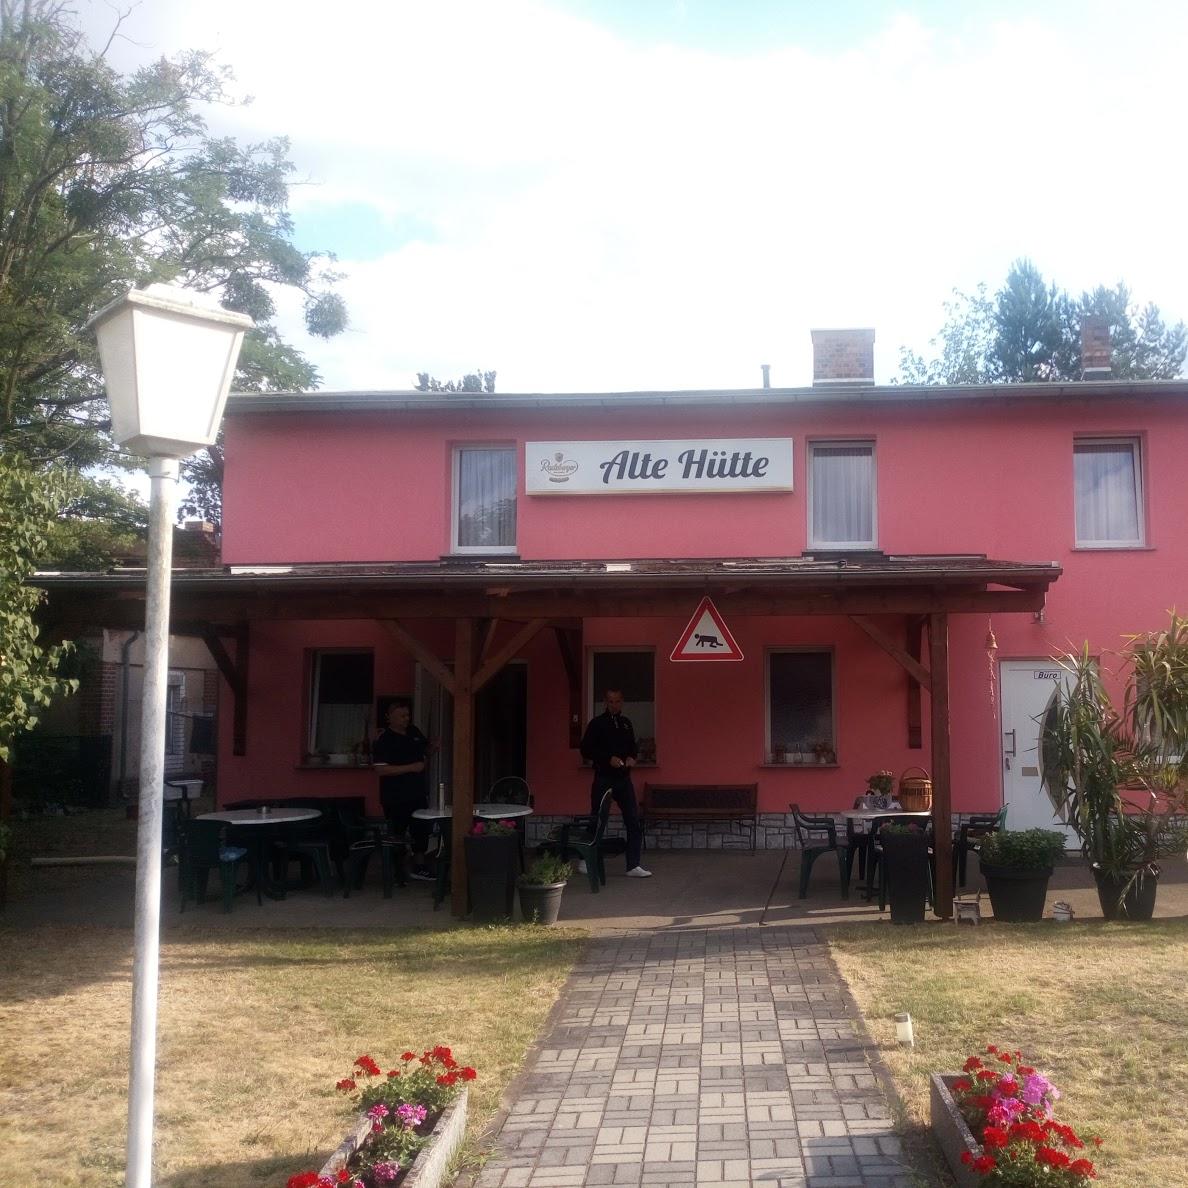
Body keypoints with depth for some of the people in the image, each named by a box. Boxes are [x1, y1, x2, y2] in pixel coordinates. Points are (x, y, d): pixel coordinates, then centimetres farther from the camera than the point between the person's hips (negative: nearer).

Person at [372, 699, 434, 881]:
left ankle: (419, 866, 26)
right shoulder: (383, 740, -14)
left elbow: (425, 750, 23)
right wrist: (411, 767, -24)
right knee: (396, 833, 3)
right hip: (396, 797, -7)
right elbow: (381, 769, -22)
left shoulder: (413, 732, 7)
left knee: (421, 830, 13)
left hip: (418, 793, 7)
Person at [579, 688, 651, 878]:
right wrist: (608, 758, -18)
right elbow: (586, 750, -7)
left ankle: (633, 866, 2)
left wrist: (632, 757, -1)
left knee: (634, 822, -2)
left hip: (624, 779, 4)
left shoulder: (626, 723, 11)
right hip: (603, 779, -4)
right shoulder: (597, 723, -4)